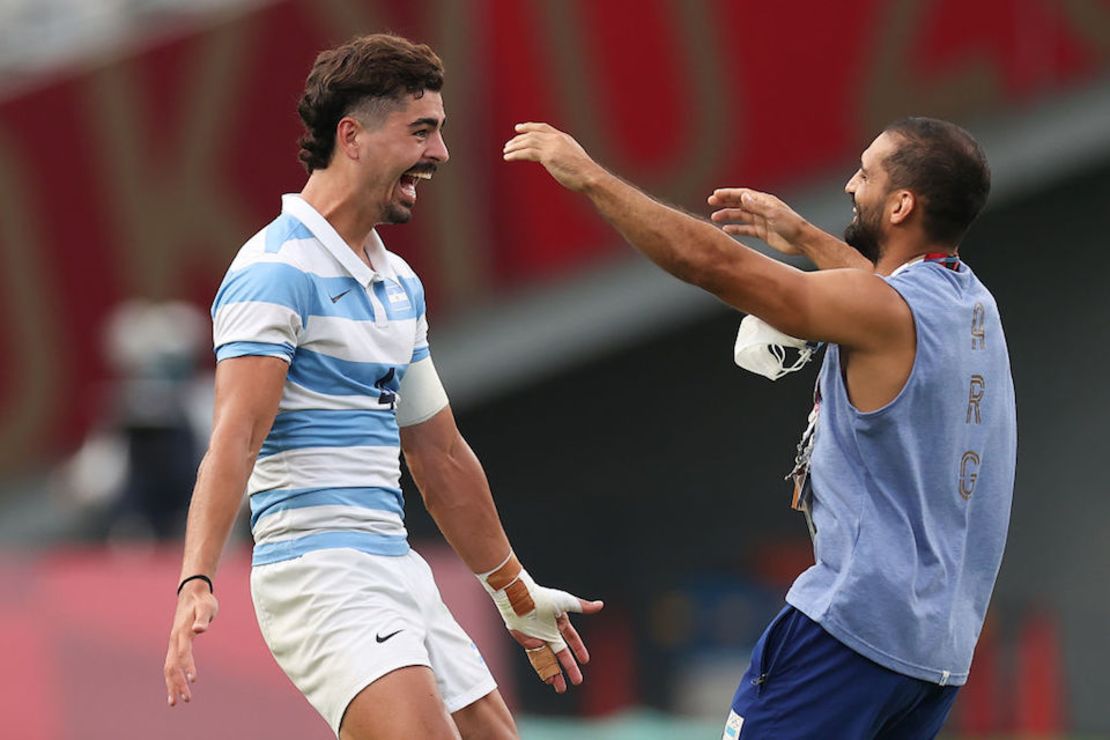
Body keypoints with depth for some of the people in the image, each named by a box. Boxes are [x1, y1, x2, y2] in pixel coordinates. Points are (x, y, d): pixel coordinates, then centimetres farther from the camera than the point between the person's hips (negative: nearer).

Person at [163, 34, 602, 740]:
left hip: (399, 573, 9)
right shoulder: (277, 270, -9)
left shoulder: (400, 283, 19)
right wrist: (196, 583, -32)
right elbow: (235, 439, -20)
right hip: (319, 571, -9)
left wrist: (516, 594, 31)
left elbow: (441, 455, 27)